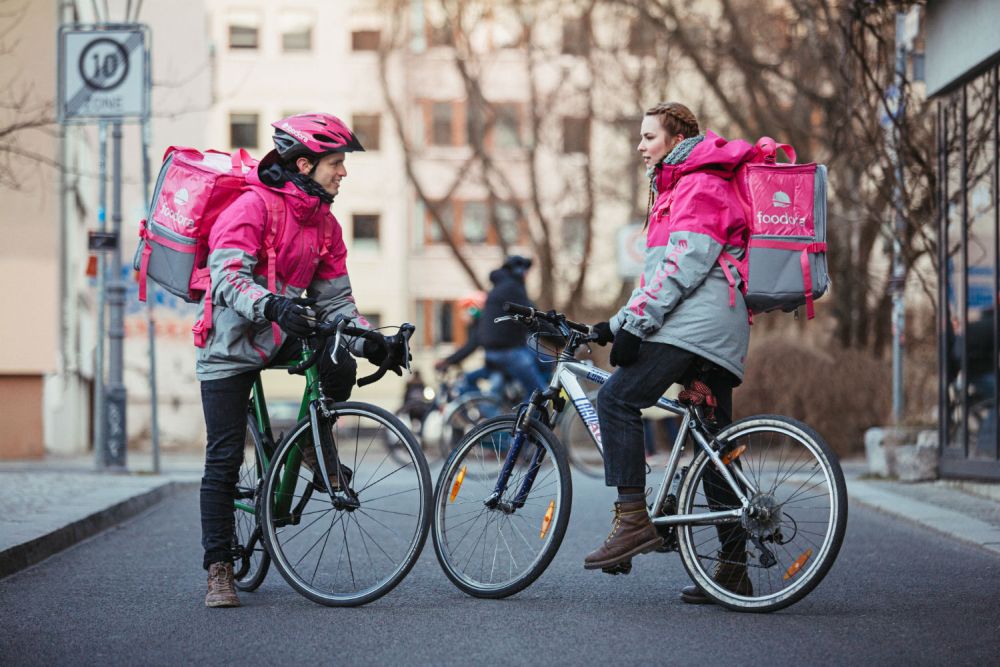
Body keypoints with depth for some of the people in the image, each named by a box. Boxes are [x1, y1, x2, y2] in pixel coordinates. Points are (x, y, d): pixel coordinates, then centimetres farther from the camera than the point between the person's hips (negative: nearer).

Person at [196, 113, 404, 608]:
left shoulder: (325, 225, 3)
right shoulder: (254, 206, -18)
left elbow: (335, 298, 4)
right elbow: (227, 276, -29)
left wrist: (371, 340, -13)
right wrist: (272, 305, -47)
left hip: (282, 335, 5)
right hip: (231, 342, -5)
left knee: (340, 366, -24)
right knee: (224, 458, -6)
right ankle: (218, 568, 2)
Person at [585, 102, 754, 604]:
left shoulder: (701, 186, -4)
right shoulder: (676, 188, 28)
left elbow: (681, 265, -17)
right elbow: (660, 270, 29)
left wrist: (635, 323, -21)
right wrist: (619, 323, 20)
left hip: (695, 321, -11)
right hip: (716, 334, 11)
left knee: (617, 399, -18)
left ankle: (633, 519, -23)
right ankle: (733, 569, 8)